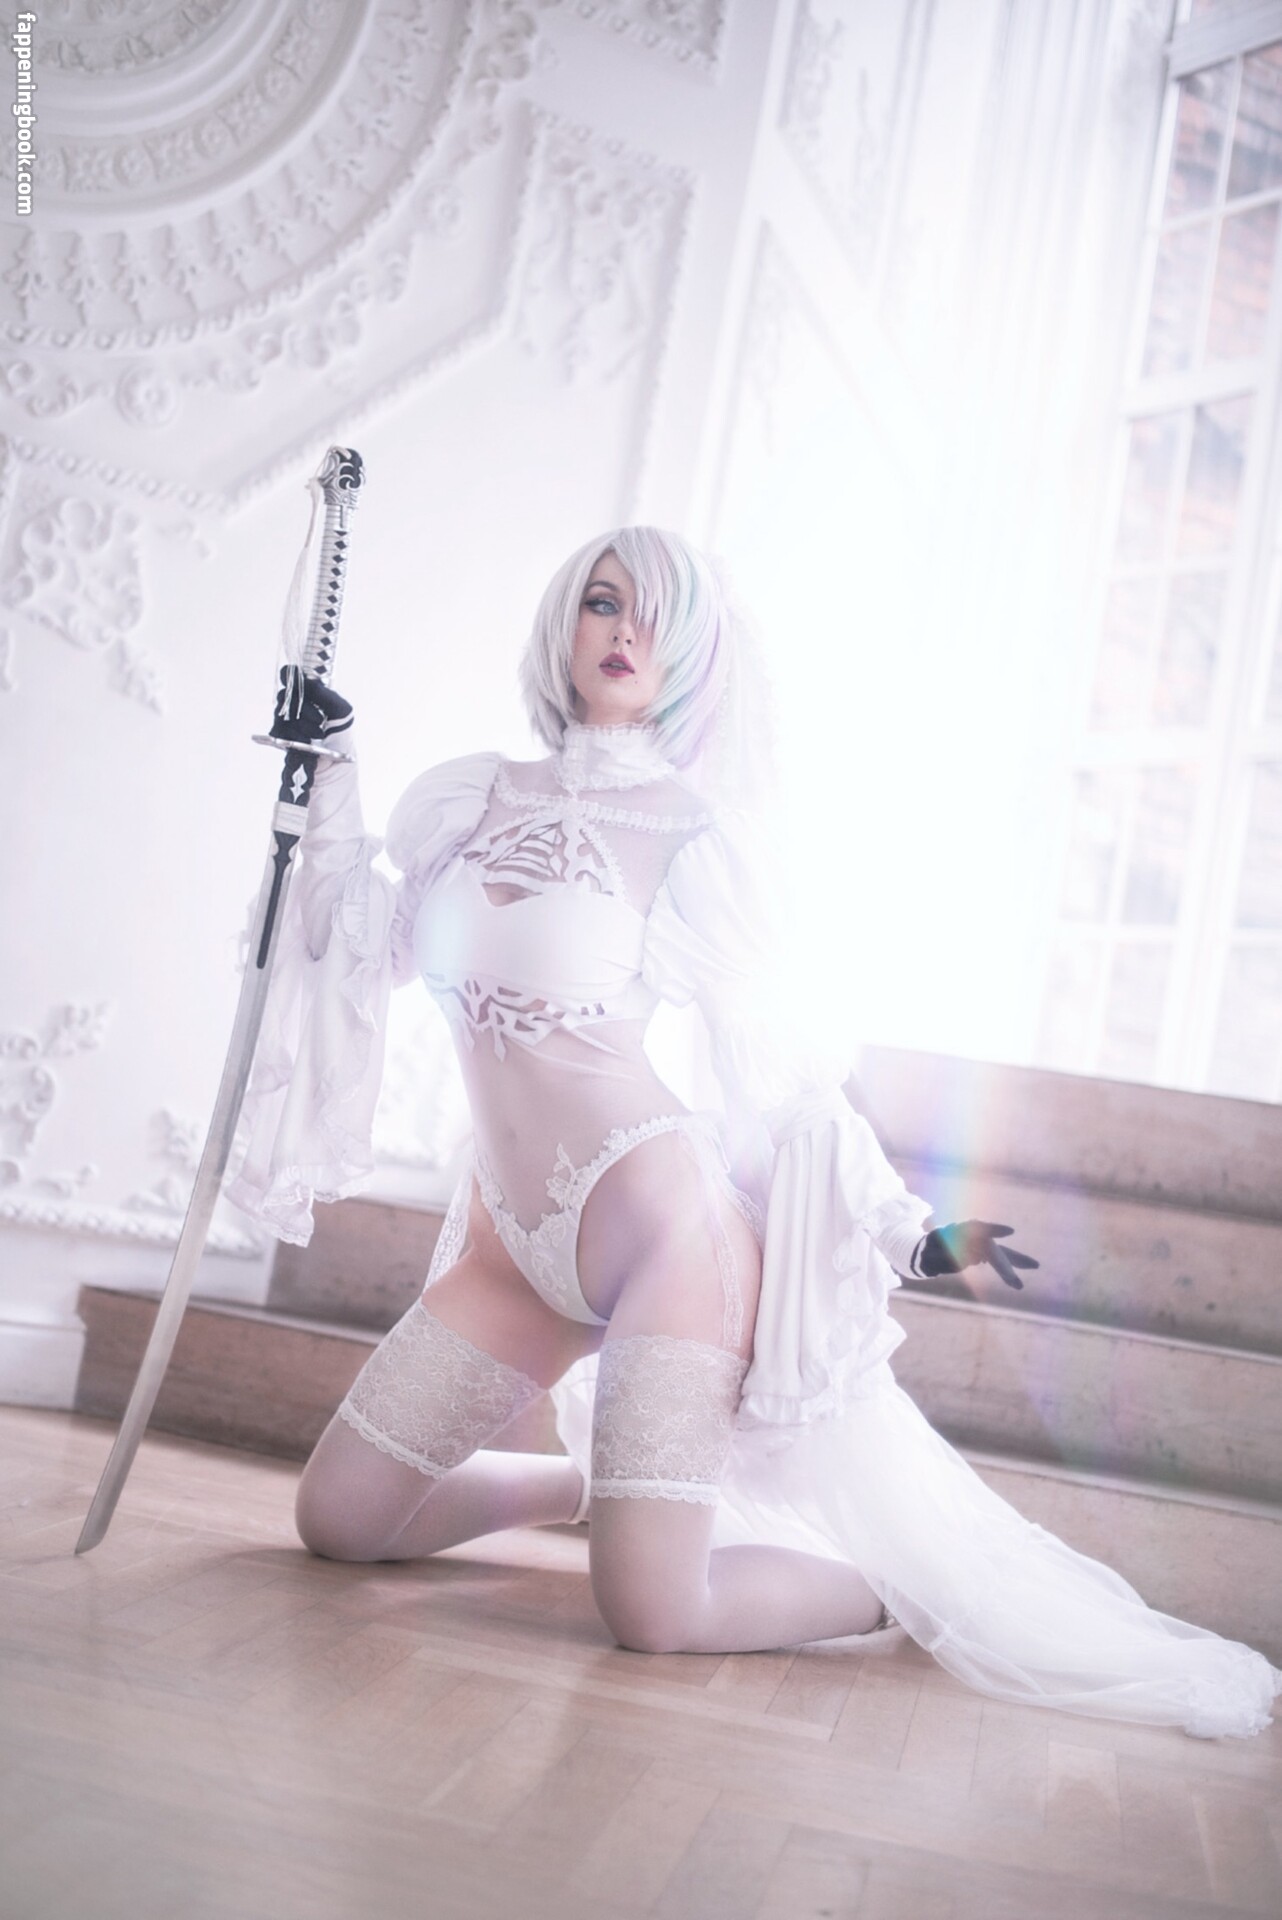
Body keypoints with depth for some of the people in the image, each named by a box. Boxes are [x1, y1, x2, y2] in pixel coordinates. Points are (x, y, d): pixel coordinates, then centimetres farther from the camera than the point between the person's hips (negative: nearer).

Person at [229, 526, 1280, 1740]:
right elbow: (355, 947, 12)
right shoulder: (469, 799, 8)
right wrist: (329, 777, 9)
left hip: (659, 1220, -6)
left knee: (652, 1613, -15)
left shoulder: (690, 834, -5)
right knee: (337, 1519, 7)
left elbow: (776, 1072, 0)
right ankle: (597, 1480, 30)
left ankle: (909, 1590, 13)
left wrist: (908, 1233, -2)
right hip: (512, 1240, 6)